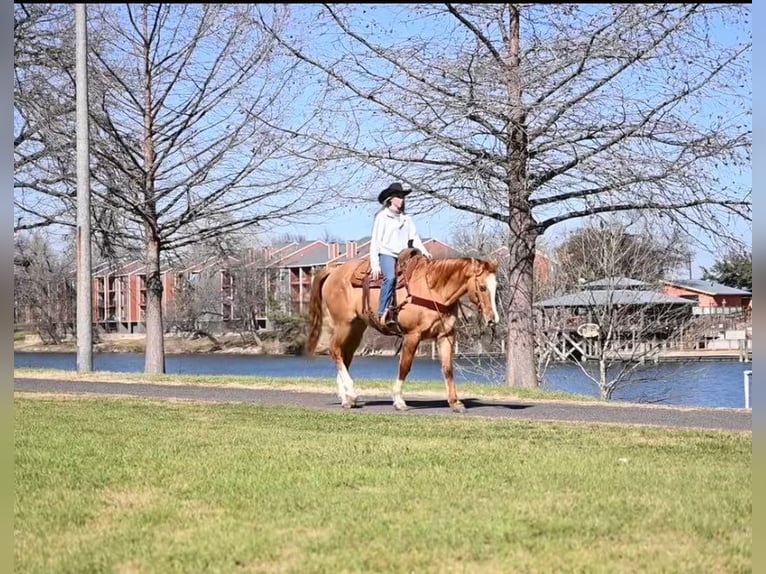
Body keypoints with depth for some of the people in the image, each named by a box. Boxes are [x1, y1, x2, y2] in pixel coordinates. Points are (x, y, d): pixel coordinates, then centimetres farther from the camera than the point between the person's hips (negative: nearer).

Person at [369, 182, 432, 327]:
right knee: (390, 277, -33)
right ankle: (383, 313, -36)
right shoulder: (381, 216, 1)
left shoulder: (406, 218, 18)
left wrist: (423, 251, -5)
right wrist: (375, 265, -10)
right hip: (386, 254, -6)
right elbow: (375, 241, -2)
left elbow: (414, 237, 15)